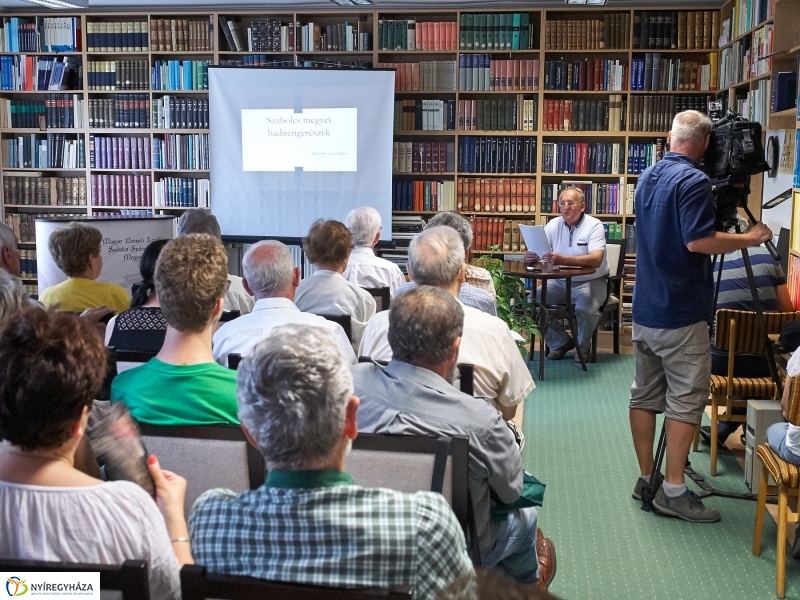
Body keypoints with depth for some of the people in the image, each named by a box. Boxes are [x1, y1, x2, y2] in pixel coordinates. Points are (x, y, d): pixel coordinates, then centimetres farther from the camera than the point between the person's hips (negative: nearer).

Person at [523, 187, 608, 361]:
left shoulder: (594, 225, -13)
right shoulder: (553, 225, 1)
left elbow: (596, 260, -29)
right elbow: (535, 253, -3)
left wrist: (563, 259, -44)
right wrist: (530, 257, -31)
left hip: (590, 282, -5)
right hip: (560, 281, 5)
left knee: (585, 308, -32)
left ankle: (583, 346, 3)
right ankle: (560, 342, 7)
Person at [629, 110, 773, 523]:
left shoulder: (648, 178, 13)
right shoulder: (693, 180, -14)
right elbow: (697, 241, -24)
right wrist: (750, 238, -11)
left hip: (644, 308, 8)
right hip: (680, 313, -8)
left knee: (645, 394, 11)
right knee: (686, 399, -2)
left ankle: (646, 479, 18)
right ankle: (673, 491, 0)